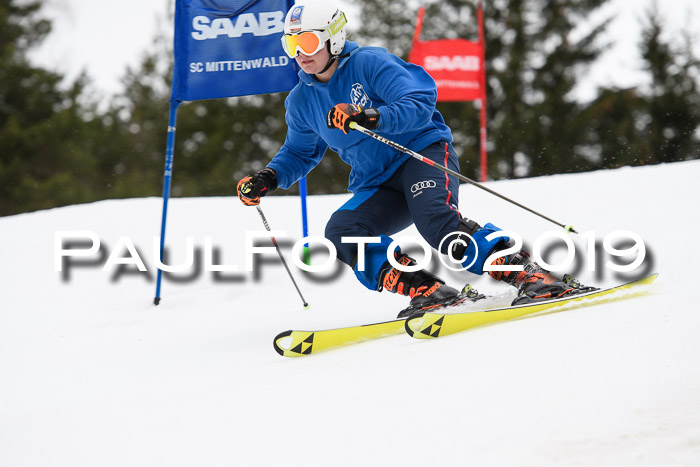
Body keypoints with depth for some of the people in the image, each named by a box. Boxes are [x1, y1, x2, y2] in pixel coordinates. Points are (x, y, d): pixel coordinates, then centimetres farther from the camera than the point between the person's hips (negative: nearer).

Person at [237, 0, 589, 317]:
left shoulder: (370, 63, -10)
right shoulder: (302, 101, 8)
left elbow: (420, 103, -20)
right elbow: (299, 153, 25)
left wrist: (371, 117, -36)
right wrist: (267, 179, 5)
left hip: (424, 151, -6)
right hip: (377, 189, 6)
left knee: (436, 220, -35)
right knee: (340, 232, -22)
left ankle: (527, 273, -32)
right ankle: (427, 292, -28)